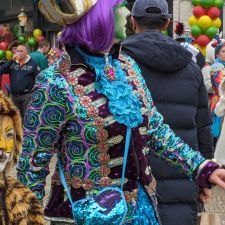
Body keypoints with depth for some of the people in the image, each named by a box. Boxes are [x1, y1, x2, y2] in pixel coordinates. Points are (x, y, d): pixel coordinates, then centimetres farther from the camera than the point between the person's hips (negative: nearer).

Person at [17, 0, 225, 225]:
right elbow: (32, 164, -12)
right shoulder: (56, 84, -20)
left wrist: (202, 167, 3)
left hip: (140, 204, 6)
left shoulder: (127, 66, 0)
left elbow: (155, 129, 9)